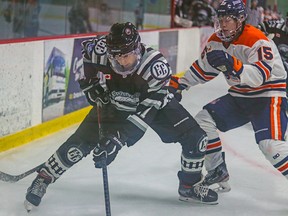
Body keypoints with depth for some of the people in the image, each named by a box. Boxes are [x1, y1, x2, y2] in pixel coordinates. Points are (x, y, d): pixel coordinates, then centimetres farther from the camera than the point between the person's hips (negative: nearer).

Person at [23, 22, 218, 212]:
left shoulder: (157, 66, -39)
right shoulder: (100, 49, -31)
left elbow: (145, 113, -39)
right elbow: (84, 50, -3)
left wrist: (118, 140, -46)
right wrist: (89, 82, -11)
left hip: (153, 103, -1)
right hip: (112, 102, 1)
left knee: (195, 137, -12)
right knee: (80, 143, -13)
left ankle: (190, 186, 11)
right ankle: (42, 180, 5)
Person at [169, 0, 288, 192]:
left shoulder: (258, 41, -24)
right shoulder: (217, 41, 0)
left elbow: (260, 76, -39)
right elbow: (202, 68, 15)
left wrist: (231, 64, -52)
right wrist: (179, 84, 7)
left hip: (268, 96, -8)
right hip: (238, 97, 8)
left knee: (270, 144, -27)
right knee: (203, 119, -4)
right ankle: (218, 171, 9)